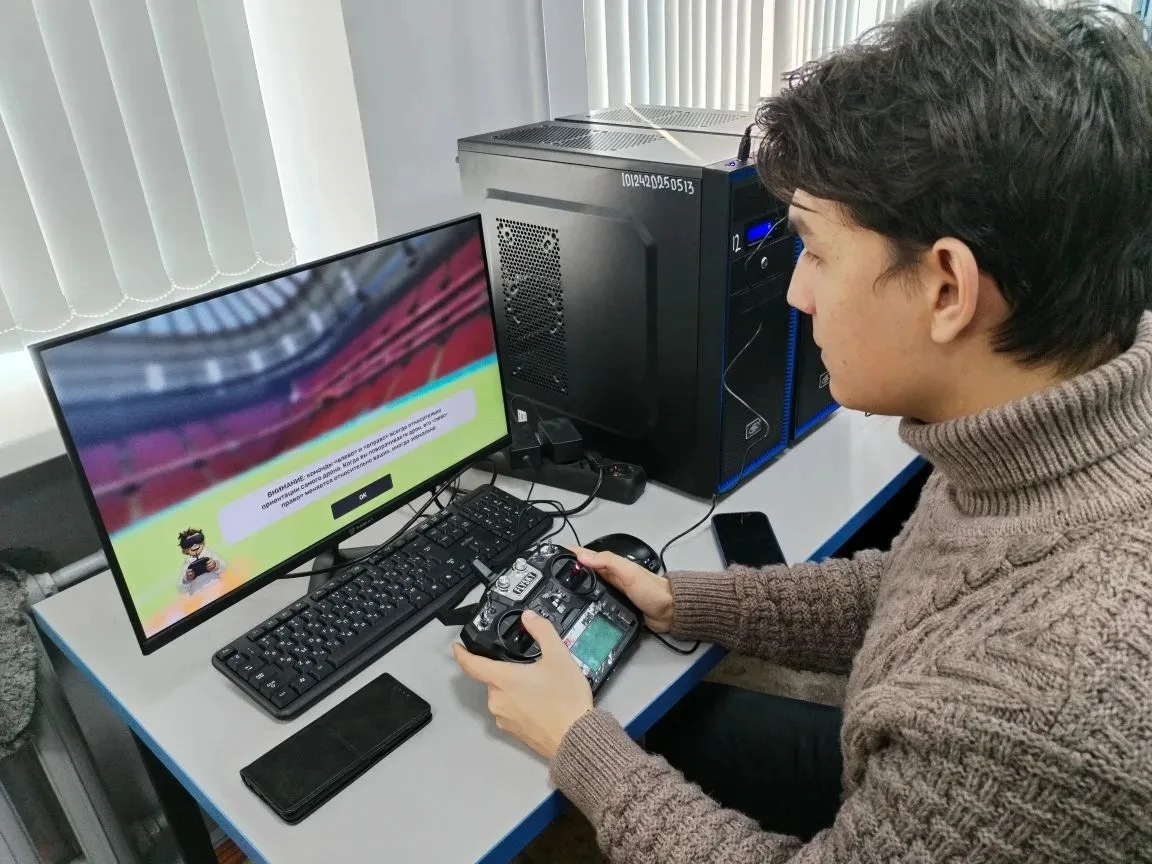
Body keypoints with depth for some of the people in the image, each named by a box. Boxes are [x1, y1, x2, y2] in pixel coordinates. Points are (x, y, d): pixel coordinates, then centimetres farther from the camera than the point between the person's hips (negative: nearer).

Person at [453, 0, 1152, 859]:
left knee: (663, 733, 10)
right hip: (907, 776, 5)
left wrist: (578, 742, -16)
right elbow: (905, 591, -1)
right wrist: (680, 602, 0)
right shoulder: (1050, 422, -17)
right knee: (667, 723, 16)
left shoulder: (1046, 706, -43)